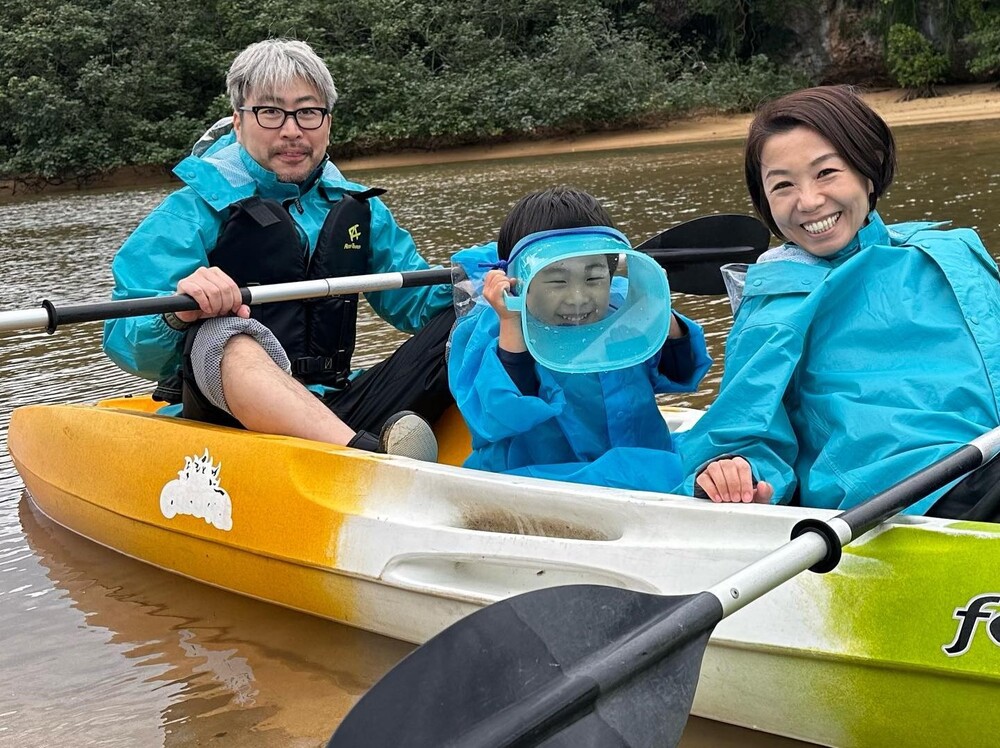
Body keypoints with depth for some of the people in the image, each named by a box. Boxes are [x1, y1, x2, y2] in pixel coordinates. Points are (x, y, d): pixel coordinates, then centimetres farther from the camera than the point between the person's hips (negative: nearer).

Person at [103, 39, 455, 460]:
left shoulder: (356, 208, 15)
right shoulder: (195, 210, 0)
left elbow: (417, 300, 20)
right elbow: (125, 343, -7)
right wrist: (176, 316, -30)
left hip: (336, 412, 5)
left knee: (460, 322, -11)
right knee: (224, 336, -36)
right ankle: (372, 457, -58)